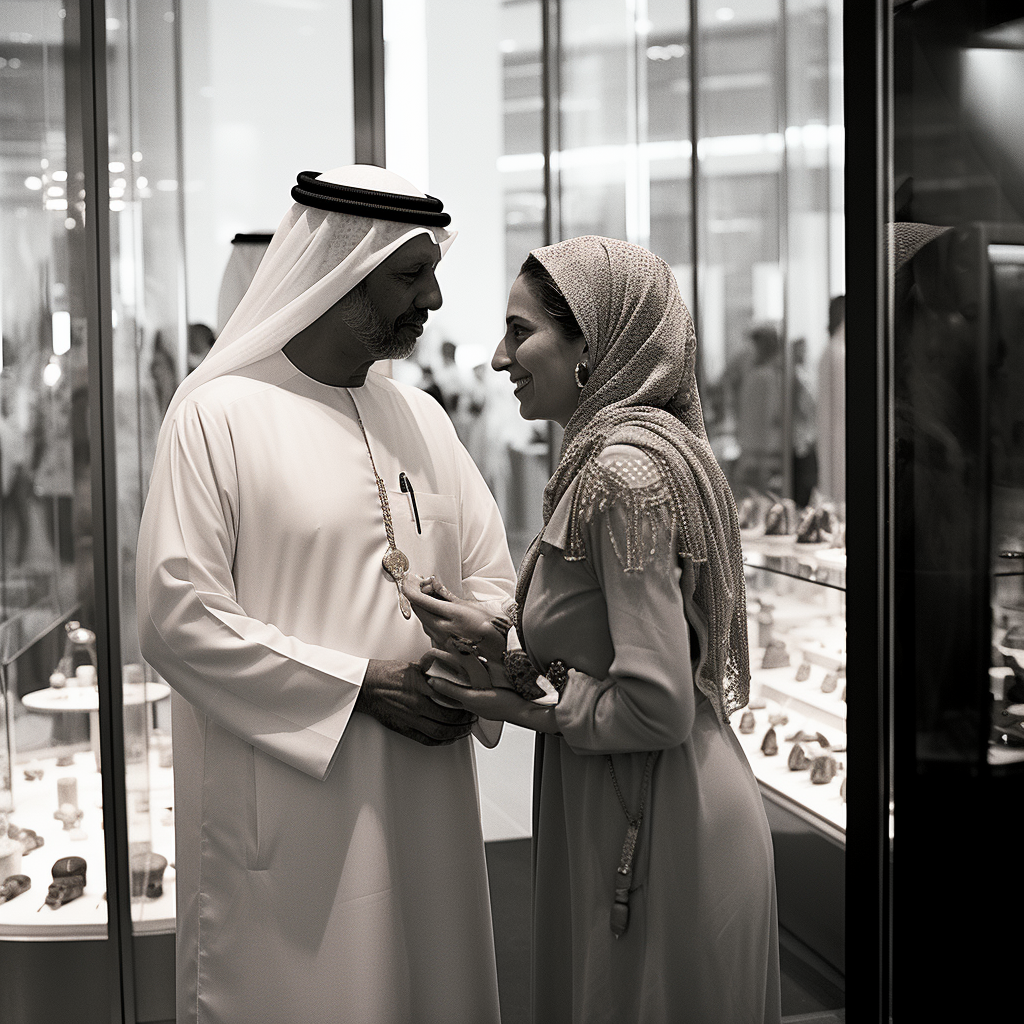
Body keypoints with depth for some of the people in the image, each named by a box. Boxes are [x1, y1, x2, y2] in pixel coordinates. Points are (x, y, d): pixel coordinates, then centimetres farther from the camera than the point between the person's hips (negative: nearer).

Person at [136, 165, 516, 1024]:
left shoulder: (420, 415, 10)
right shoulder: (218, 415, -9)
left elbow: (491, 570, 13)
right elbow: (177, 622, -15)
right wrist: (366, 686, -16)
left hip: (425, 791, 6)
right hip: (285, 803, -5)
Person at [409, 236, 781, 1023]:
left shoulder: (626, 471, -22)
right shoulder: (632, 450, 8)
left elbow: (657, 705, -25)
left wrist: (533, 710, -11)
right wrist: (495, 642, 0)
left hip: (651, 830, -9)